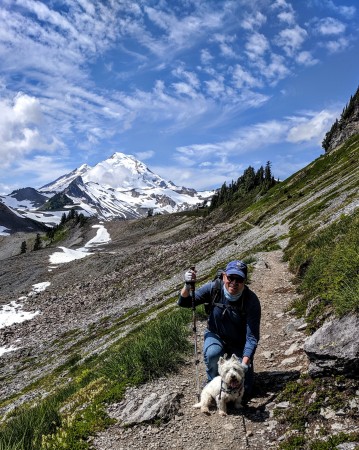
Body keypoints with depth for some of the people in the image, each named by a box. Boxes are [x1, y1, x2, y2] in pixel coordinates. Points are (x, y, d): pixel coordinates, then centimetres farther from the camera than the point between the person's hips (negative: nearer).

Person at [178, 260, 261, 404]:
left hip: (239, 343, -1)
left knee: (242, 394, -5)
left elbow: (252, 337, -27)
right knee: (212, 353, -35)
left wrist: (244, 364, -39)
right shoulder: (214, 288, -21)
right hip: (216, 336, 1)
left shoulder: (251, 300, -26)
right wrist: (187, 286, -38)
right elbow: (184, 302, -17)